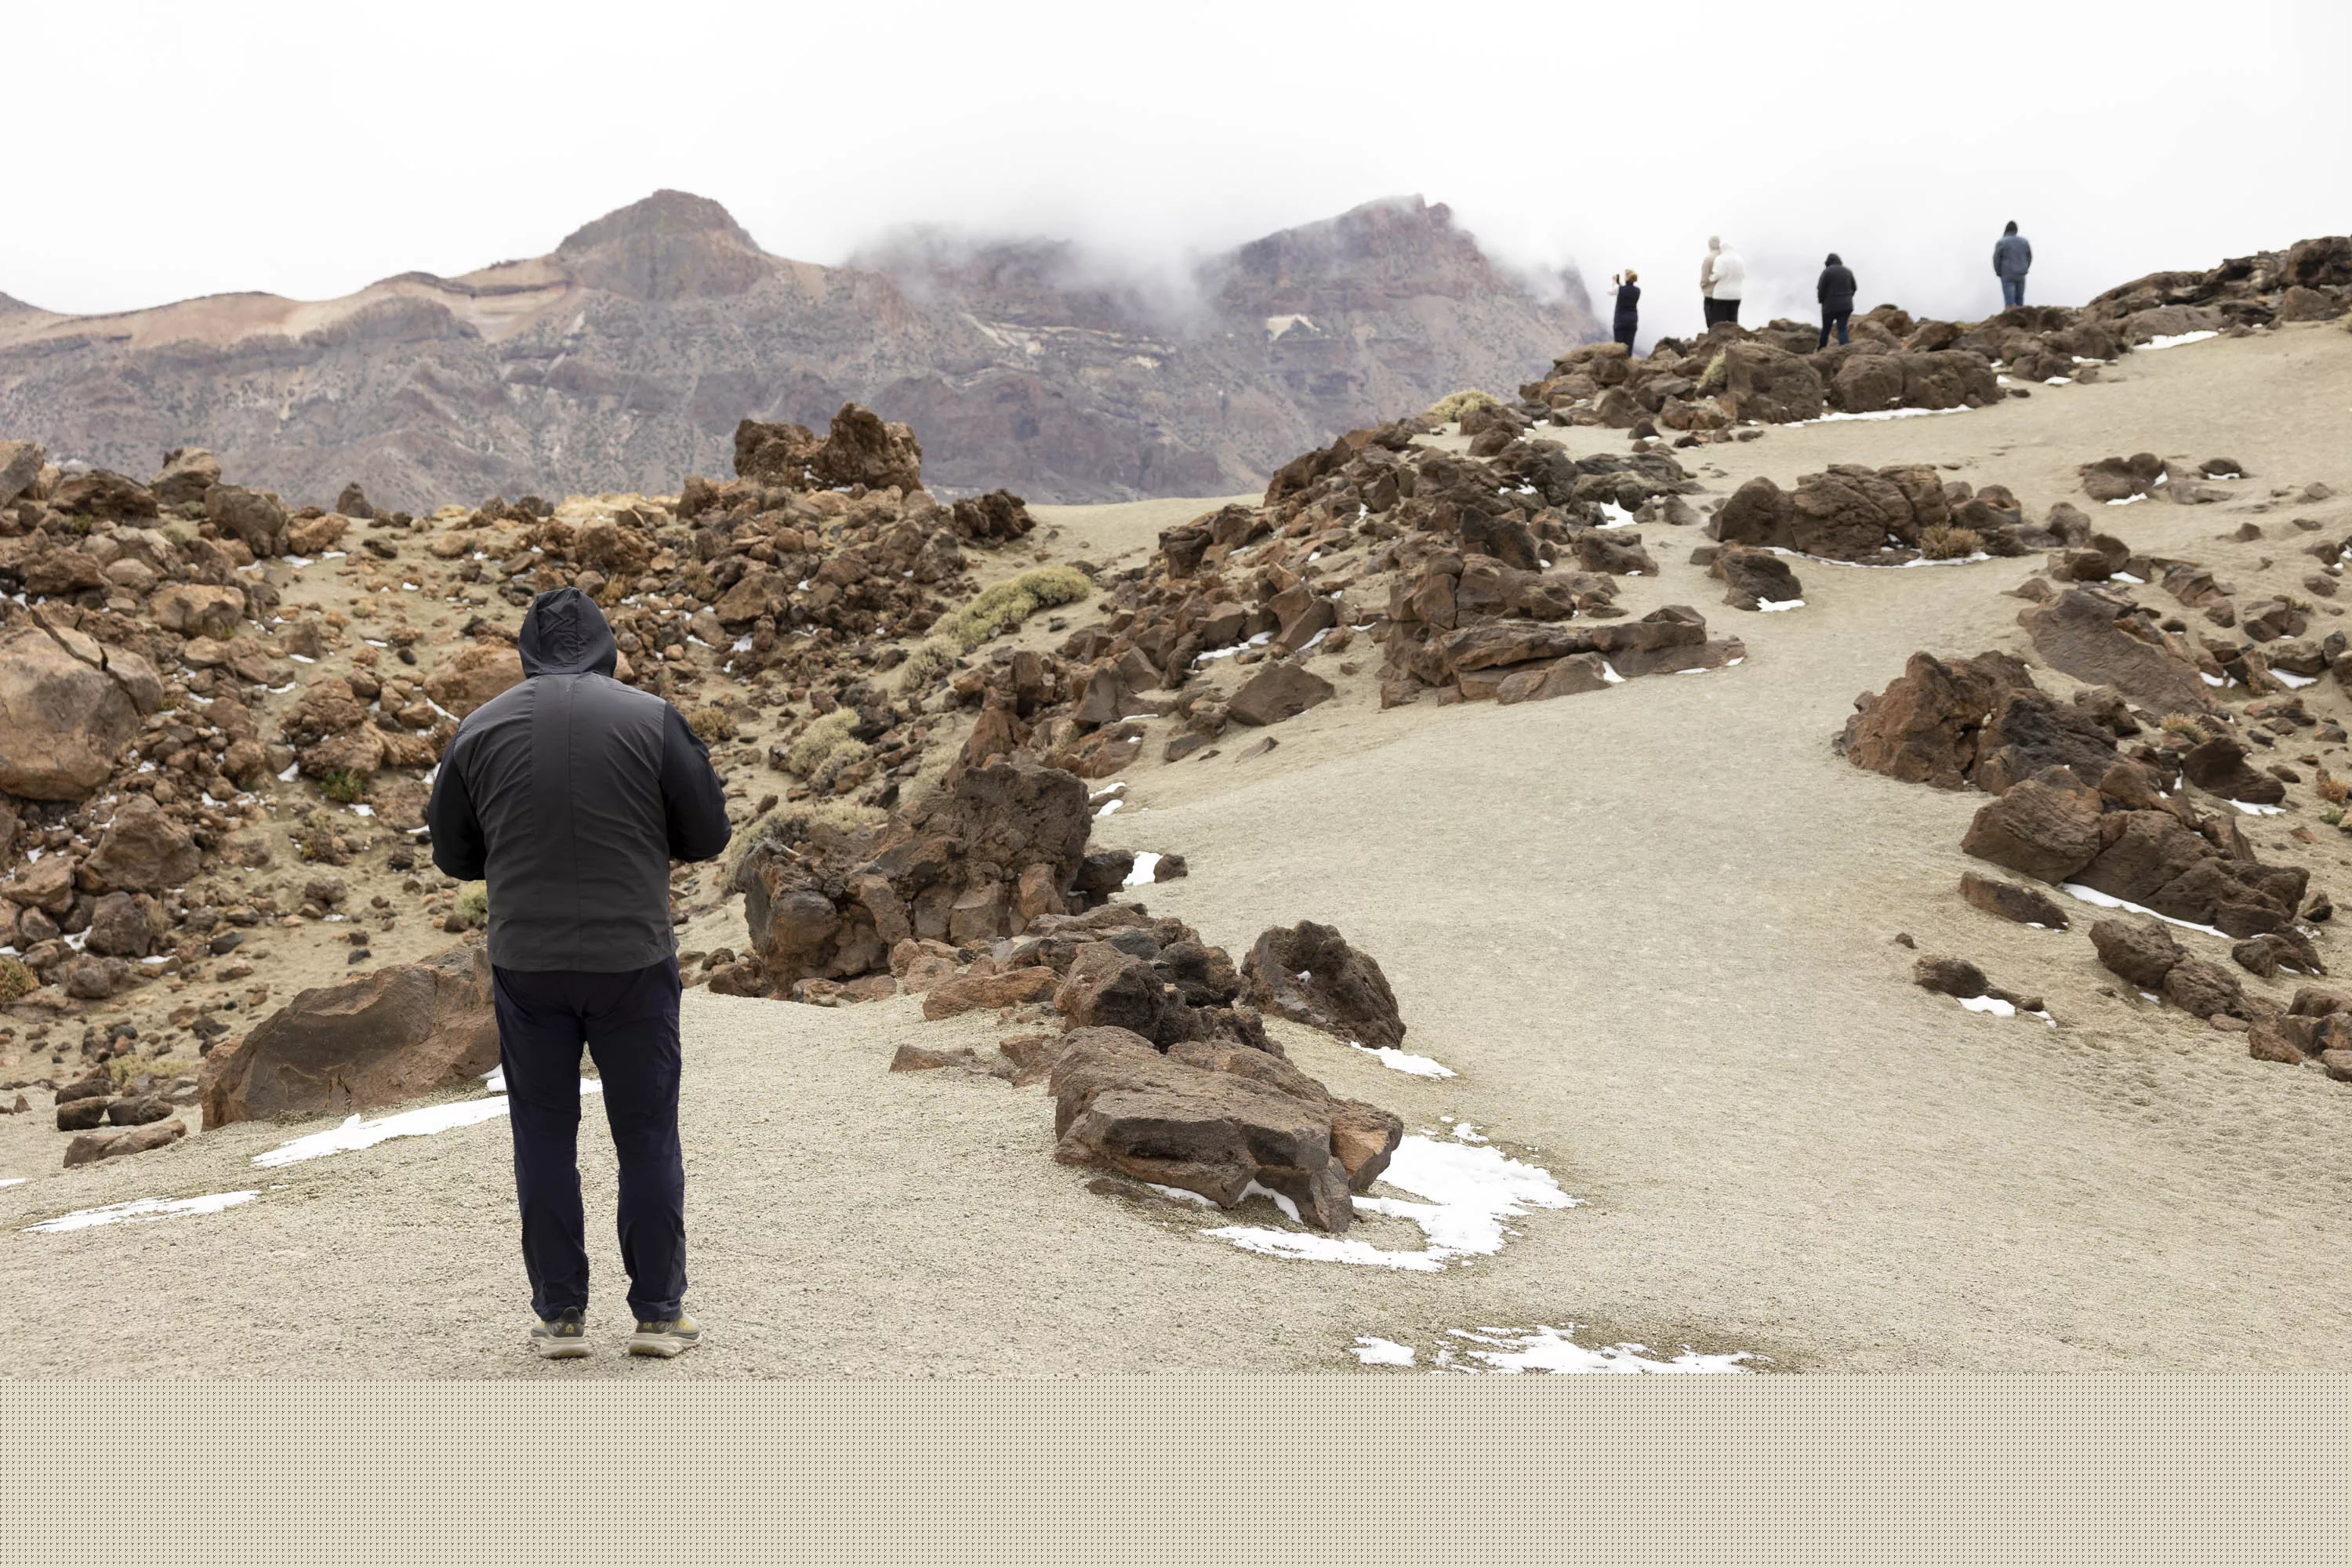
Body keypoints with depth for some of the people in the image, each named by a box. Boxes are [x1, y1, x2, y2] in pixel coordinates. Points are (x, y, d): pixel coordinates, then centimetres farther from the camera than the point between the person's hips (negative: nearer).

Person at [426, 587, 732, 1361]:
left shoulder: (481, 728, 2)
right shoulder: (651, 718, -5)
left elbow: (454, 855, 11)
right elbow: (708, 834, 0)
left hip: (526, 964, 2)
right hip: (634, 961, -1)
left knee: (545, 1140, 10)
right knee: (647, 1137, 8)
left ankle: (560, 1316, 13)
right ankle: (659, 1313, 11)